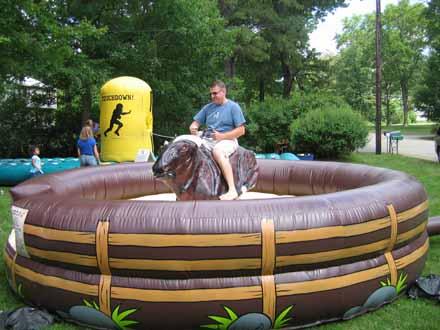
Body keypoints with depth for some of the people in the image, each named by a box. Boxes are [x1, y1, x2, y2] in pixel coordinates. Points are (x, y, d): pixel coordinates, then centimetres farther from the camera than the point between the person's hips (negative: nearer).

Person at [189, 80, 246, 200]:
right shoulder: (208, 107, 15)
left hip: (226, 140, -6)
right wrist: (193, 128, -10)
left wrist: (222, 136, -16)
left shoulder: (233, 107, 0)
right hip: (207, 140, 6)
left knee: (218, 151, -38)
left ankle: (232, 190, -40)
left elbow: (241, 130, -6)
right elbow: (195, 122, 15)